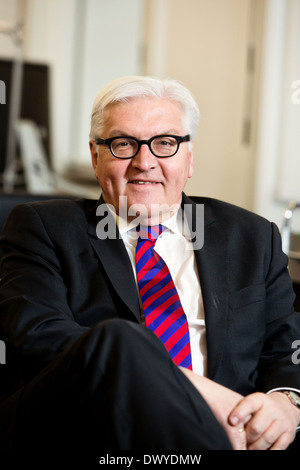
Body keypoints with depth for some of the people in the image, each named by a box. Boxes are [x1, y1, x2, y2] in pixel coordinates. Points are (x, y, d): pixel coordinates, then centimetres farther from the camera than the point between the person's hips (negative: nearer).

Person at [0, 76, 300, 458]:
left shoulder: (252, 237, 22)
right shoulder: (40, 227, 11)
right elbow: (37, 336, -6)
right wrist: (188, 386, -16)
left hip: (225, 429, 1)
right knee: (118, 339, -32)